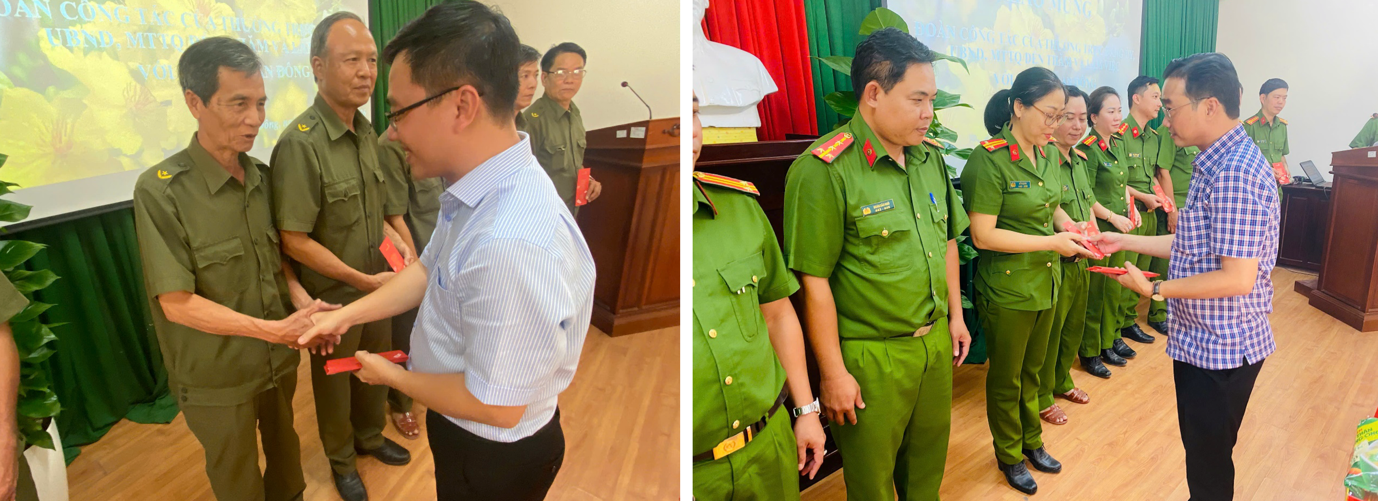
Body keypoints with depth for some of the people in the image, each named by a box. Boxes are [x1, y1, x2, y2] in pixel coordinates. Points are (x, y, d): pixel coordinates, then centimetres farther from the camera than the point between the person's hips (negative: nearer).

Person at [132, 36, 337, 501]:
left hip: (279, 359, 5)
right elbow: (177, 303, -21)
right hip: (217, 378, -5)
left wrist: (299, 298, -11)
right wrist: (275, 329, -25)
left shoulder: (262, 176, -2)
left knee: (285, 446, 25)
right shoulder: (161, 191, -20)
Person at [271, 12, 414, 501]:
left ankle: (369, 436, 49)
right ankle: (341, 460, 40)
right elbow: (294, 240, -23)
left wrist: (401, 244, -7)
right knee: (335, 379, 17)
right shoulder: (300, 143, -24)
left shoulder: (367, 134, -1)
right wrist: (363, 280, -20)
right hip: (334, 296, -6)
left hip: (377, 287, 6)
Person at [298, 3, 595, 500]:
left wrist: (391, 375, -14)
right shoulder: (481, 186, -10)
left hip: (496, 458, -7)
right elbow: (429, 270, 7)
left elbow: (496, 405, -29)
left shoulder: (512, 246, -39)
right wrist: (345, 316, 4)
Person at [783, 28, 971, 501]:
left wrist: (955, 315, 16)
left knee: (928, 460, 23)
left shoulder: (931, 155, 4)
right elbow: (813, 280, -20)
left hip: (936, 342, 7)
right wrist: (833, 373, -16)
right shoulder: (823, 170, -21)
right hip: (870, 356, -6)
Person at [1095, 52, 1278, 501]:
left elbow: (1238, 278, -27)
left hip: (1221, 347, -9)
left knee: (1209, 465, 8)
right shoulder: (1219, 164, 8)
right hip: (1203, 341, 9)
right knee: (1202, 451, 24)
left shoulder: (1235, 173, -25)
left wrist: (1155, 289, -18)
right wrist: (1124, 240, 13)